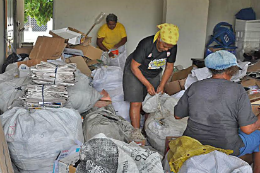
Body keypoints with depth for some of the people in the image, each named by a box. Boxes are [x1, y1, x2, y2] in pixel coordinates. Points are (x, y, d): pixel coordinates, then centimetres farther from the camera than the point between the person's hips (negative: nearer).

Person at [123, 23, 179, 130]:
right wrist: (148, 85, -22)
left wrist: (161, 85, -8)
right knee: (136, 104, -12)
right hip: (135, 73, -5)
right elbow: (134, 67, -23)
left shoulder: (172, 47, -16)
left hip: (154, 75, 5)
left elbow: (169, 67, -1)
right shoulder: (146, 44, -32)